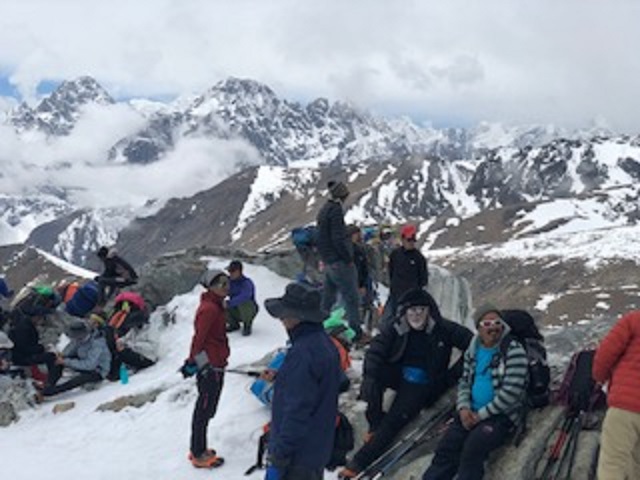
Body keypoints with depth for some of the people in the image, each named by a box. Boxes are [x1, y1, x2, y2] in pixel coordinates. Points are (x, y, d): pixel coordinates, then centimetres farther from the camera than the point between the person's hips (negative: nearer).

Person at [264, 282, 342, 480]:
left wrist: (278, 460, -20)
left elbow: (296, 411, -25)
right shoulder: (325, 343, 6)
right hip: (319, 450, 10)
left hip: (298, 456, -10)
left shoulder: (303, 352, -25)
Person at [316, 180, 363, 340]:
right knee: (351, 297, -5)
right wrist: (348, 258, -14)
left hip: (327, 261, 9)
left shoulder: (324, 210, 15)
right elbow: (338, 238, -20)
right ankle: (356, 332, -4)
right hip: (339, 261, -9)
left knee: (328, 297, 15)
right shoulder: (335, 209, -14)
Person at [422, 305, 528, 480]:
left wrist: (481, 415, -15)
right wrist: (463, 407, -4)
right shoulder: (473, 351, 11)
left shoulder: (514, 351, -10)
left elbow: (511, 392, -16)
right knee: (446, 448, -13)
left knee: (473, 448, -30)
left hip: (502, 414, -5)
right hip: (471, 413, 6)